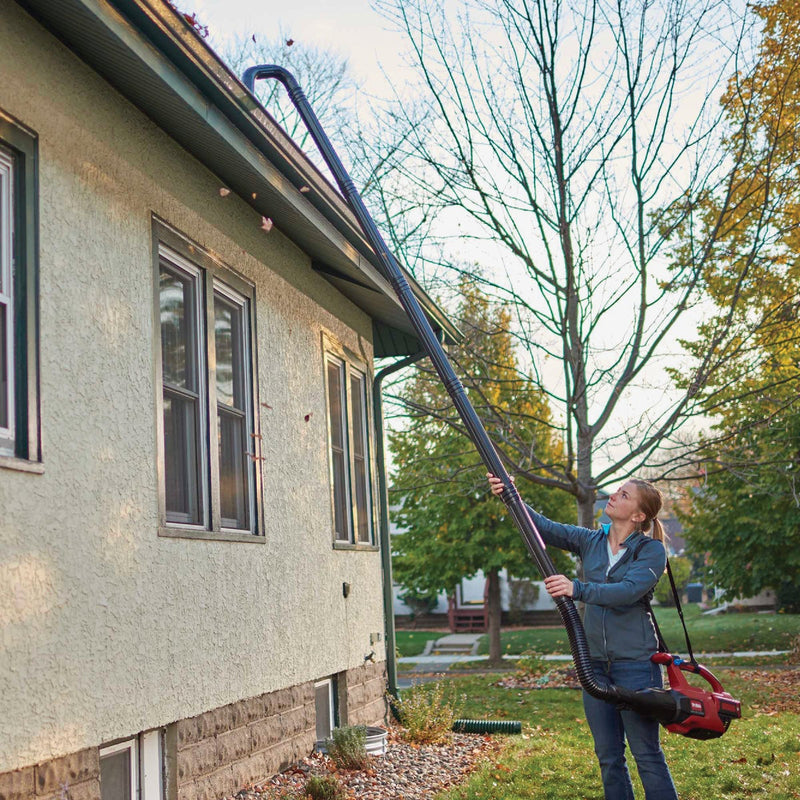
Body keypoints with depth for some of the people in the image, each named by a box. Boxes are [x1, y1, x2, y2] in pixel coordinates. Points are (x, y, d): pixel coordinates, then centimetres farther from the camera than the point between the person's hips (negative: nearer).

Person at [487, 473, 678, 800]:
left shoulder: (652, 550, -8)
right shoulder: (590, 541, 8)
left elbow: (629, 590, -25)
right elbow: (543, 527, 0)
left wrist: (577, 589, -38)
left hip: (635, 662, -5)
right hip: (595, 662, 6)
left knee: (647, 755, -1)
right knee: (608, 757, 12)